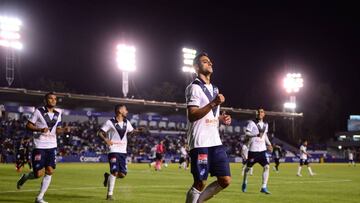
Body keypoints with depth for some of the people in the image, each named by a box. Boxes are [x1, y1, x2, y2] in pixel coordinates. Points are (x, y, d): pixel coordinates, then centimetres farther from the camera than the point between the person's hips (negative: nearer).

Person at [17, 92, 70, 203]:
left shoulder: (57, 114, 11)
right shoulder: (39, 111, -6)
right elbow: (28, 125, -5)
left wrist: (64, 130, -6)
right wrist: (40, 129, -21)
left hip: (52, 146, 5)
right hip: (39, 147, -5)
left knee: (49, 172, -2)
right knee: (39, 173, -8)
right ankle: (25, 177, 26)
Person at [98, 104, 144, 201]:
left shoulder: (126, 122, 11)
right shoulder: (110, 122, -7)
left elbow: (131, 131, 23)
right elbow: (100, 133, -5)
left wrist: (138, 131, 3)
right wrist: (105, 139, -24)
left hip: (123, 151, 6)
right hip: (113, 151, -6)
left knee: (122, 174, 1)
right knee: (114, 172, -15)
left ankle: (108, 176, 31)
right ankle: (109, 194, -3)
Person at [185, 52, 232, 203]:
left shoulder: (214, 88, 20)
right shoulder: (194, 87, -7)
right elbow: (192, 116, -17)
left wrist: (222, 118, 7)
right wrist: (213, 104, -26)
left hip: (215, 141, 8)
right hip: (200, 142, -8)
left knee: (225, 180, 4)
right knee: (200, 183, -5)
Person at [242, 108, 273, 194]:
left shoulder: (265, 124, 12)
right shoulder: (252, 123, -6)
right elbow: (247, 133, -12)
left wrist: (269, 144, 11)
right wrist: (256, 134, -26)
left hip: (262, 149, 4)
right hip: (253, 149, -4)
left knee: (266, 167, -12)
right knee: (248, 167, 8)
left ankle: (264, 187, -9)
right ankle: (244, 183, 34)